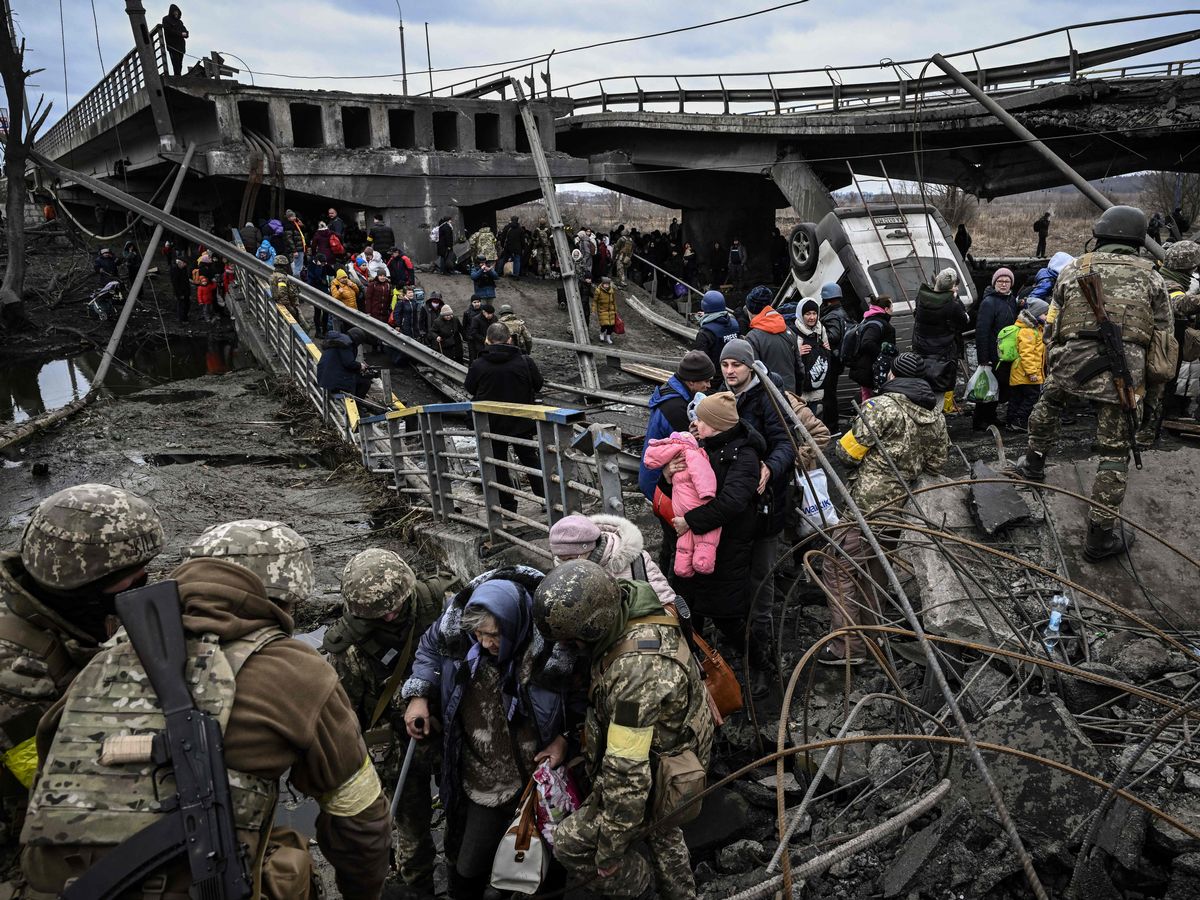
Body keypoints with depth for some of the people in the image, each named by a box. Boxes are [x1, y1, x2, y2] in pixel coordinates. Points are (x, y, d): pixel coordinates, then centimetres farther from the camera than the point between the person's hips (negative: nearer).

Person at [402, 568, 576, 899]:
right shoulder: (457, 622, -19)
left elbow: (582, 697, -9)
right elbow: (430, 648, 4)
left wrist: (566, 737, -18)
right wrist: (418, 695, -8)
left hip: (518, 776, -4)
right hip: (466, 769, 4)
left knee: (470, 870, 5)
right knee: (456, 855, 26)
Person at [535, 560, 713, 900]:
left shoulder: (636, 671, -41)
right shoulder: (629, 603, -14)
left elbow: (626, 771, -34)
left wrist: (610, 848, -22)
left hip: (658, 780, -9)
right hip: (674, 746, 9)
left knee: (572, 844, 3)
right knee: (661, 832, 33)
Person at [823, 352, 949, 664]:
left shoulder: (882, 406, -15)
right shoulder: (936, 415, 8)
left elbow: (847, 452, -14)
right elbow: (936, 463, 17)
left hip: (869, 503, -8)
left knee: (838, 566, -2)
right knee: (875, 566, 21)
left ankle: (848, 646, -4)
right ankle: (870, 634, 32)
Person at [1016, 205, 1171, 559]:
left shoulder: (1075, 269, 11)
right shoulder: (1150, 277, 11)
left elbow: (1052, 325, 13)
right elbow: (1163, 336, 12)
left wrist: (1051, 365, 24)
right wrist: (1151, 384, 20)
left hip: (1072, 362, 1)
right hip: (1123, 370, -1)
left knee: (1049, 404, 34)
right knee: (1114, 452, 6)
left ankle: (1033, 463, 49)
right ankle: (1100, 536, 9)